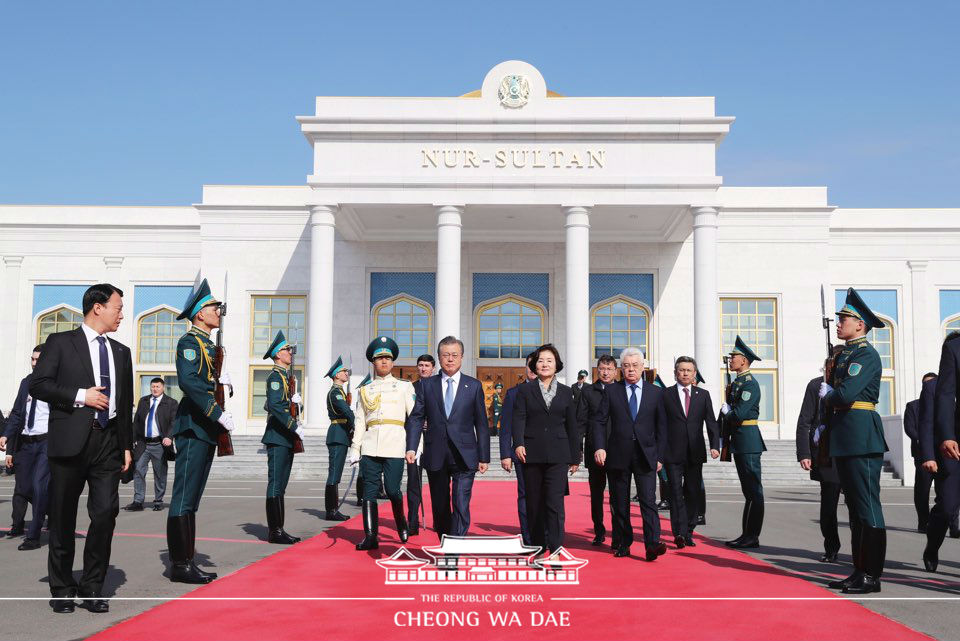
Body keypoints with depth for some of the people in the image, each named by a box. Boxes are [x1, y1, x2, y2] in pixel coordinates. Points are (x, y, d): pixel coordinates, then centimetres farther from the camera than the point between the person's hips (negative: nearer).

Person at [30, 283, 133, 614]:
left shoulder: (121, 352, 17)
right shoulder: (60, 342, 3)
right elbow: (38, 385, -5)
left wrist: (127, 446, 14)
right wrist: (80, 396, -13)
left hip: (108, 442, 4)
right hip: (70, 441, -3)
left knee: (106, 512, -5)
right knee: (63, 518, 5)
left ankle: (92, 587, 8)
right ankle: (62, 589, 19)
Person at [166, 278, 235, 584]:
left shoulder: (209, 345, 20)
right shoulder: (190, 341, -8)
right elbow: (188, 381, -22)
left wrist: (219, 380, 3)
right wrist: (219, 413, -24)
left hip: (207, 430, 10)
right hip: (193, 428, -10)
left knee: (191, 498, 11)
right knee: (184, 498, -6)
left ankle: (186, 561, 17)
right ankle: (180, 564, -2)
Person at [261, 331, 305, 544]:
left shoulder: (284, 376, 20)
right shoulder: (276, 375, -10)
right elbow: (275, 406, -23)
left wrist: (292, 399, 12)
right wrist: (296, 426, -25)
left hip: (286, 438, 10)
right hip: (278, 438, -10)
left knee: (280, 486, 11)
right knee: (276, 484, -7)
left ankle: (278, 530, 15)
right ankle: (274, 531, -5)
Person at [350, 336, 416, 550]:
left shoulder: (404, 387, 10)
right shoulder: (366, 390, 15)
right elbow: (360, 422, 16)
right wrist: (355, 449, 9)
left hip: (394, 447, -2)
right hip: (370, 448, 2)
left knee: (392, 490, -5)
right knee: (369, 492, -1)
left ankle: (402, 524, 21)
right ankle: (370, 536, 4)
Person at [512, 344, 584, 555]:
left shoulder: (566, 393, 11)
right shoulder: (525, 390, 8)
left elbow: (572, 426, 13)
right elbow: (518, 419, -2)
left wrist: (575, 457, 12)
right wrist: (518, 443, -19)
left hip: (557, 455, 0)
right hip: (532, 454, 0)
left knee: (555, 502, -11)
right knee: (534, 503, 5)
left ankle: (556, 550, -13)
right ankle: (537, 547, 16)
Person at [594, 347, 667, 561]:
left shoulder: (656, 392, 7)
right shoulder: (611, 391, 6)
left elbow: (661, 427, 8)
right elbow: (599, 421, 3)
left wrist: (660, 456, 2)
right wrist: (600, 447, -12)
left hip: (646, 456, -1)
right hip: (618, 455, 1)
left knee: (648, 500, -11)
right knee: (619, 503, 6)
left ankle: (652, 544, -14)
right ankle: (623, 545, 16)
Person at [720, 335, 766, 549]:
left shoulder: (750, 384, -13)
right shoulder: (736, 383, 17)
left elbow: (738, 414, -21)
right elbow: (728, 410, 21)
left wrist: (726, 412, -3)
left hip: (748, 442, -10)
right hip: (740, 443, 10)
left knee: (754, 491, -4)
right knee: (748, 491, 12)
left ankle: (752, 537, -1)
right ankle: (746, 535, 18)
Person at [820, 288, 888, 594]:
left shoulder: (866, 354, -11)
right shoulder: (844, 355, 18)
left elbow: (846, 394, -23)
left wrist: (828, 394, -3)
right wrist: (825, 427, 12)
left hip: (862, 438, -10)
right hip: (844, 441, 10)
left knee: (868, 508, -5)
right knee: (855, 507, 13)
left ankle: (872, 576, 1)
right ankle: (859, 571, 20)